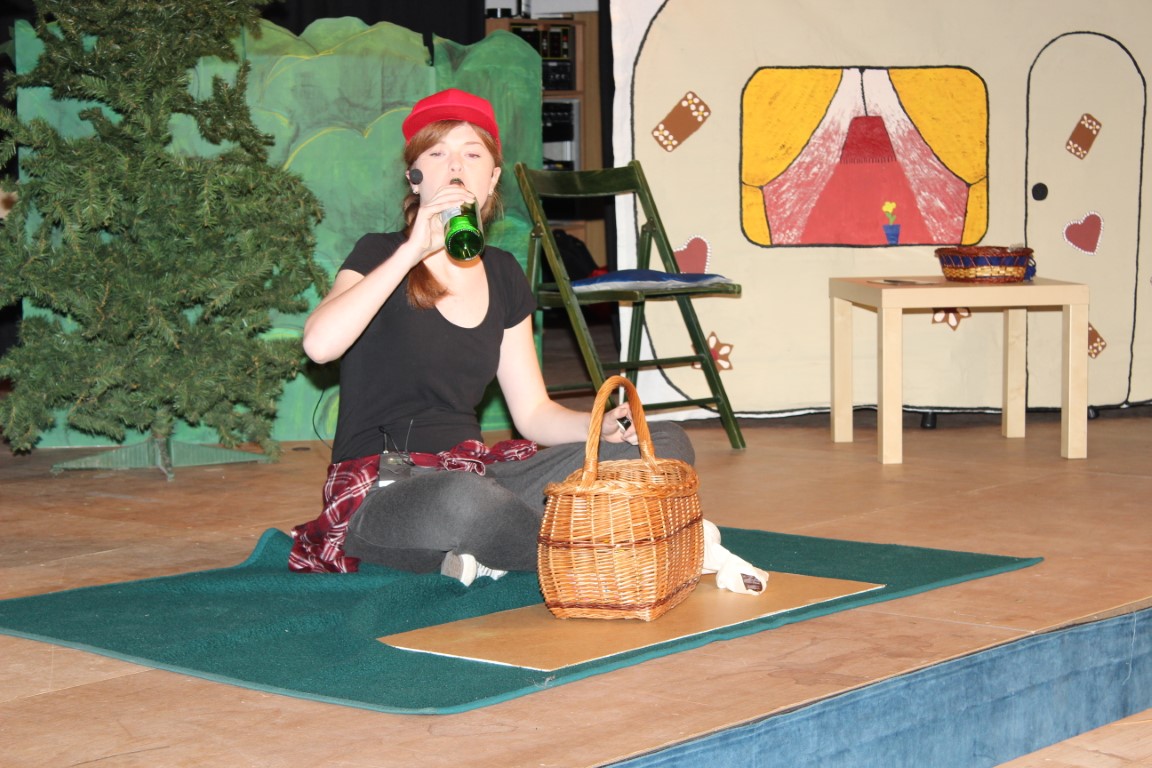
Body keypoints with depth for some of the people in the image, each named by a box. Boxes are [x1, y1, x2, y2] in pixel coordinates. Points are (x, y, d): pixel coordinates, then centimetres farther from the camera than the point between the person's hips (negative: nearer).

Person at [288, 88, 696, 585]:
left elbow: (533, 413, 12)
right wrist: (413, 250, -23)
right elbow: (320, 344, -24)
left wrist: (603, 426, -8)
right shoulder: (382, 256, -2)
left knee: (667, 445, -8)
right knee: (467, 501, -43)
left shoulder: (503, 275, 12)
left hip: (476, 474, 6)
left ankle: (489, 553, -16)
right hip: (381, 490, -6)